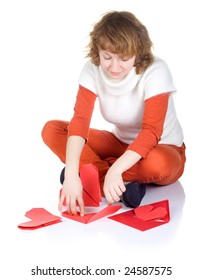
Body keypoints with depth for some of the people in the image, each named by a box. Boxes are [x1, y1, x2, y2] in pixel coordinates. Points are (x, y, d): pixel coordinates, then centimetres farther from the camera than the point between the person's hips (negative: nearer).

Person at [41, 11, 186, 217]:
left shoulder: (155, 71, -25)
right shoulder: (92, 69, -15)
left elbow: (151, 132, -33)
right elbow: (80, 120, -25)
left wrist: (115, 170, -46)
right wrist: (72, 174, -40)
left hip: (162, 148, -4)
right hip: (121, 143, 5)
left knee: (158, 164, -42)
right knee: (51, 130, -13)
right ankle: (123, 185, -24)